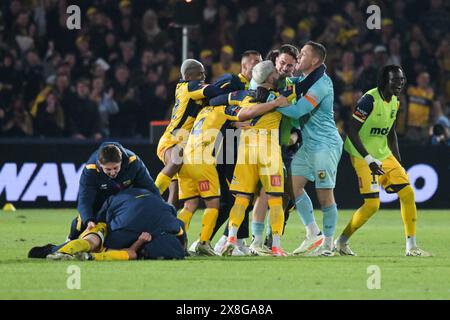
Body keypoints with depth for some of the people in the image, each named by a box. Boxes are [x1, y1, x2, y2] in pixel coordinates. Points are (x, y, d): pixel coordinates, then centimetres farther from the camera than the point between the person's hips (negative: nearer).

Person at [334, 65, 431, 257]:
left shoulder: (394, 102, 6)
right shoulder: (370, 100, -20)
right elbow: (352, 131, -22)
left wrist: (398, 164, 17)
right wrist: (369, 160, -26)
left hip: (383, 153, 8)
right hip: (362, 155, -8)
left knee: (407, 193, -2)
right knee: (372, 204, -14)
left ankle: (411, 246, 4)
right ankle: (342, 241, 5)